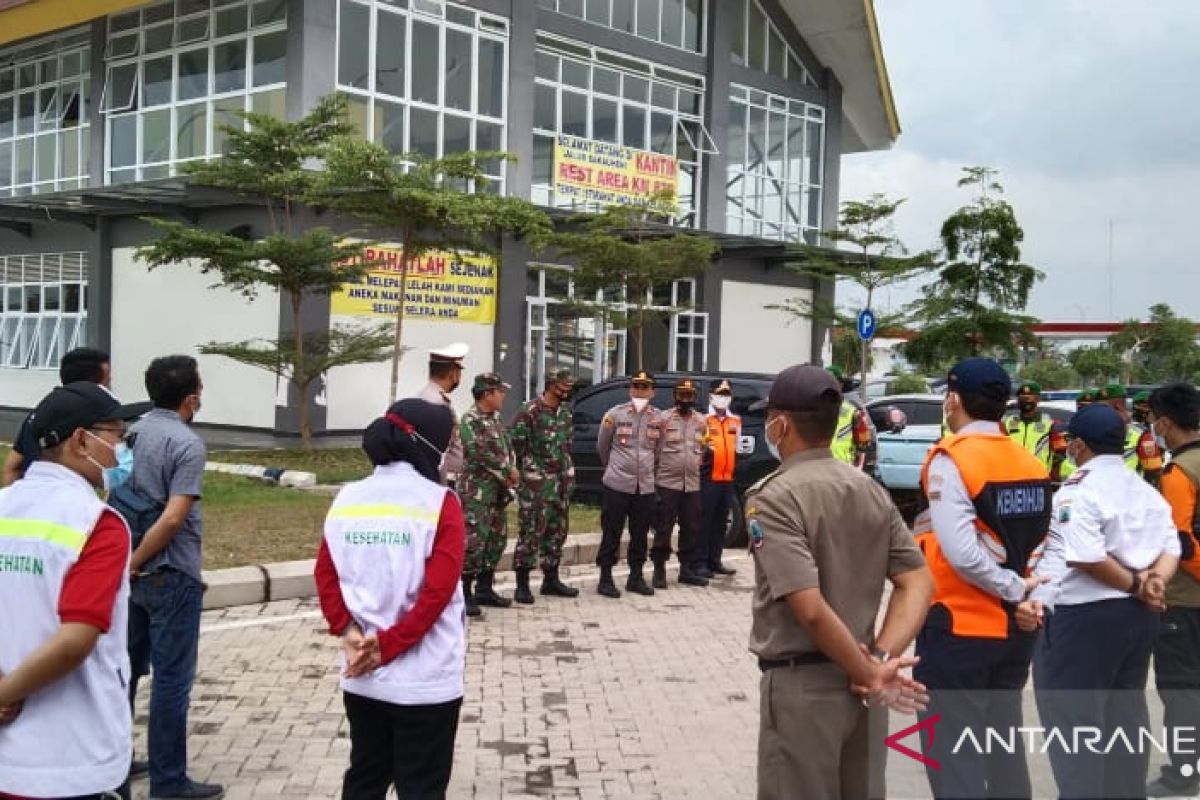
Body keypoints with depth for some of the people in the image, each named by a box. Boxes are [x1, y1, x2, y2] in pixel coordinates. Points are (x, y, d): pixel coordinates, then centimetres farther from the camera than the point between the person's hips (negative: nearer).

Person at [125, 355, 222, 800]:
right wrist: (134, 563, -15)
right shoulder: (188, 444, -16)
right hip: (171, 575, -8)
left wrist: (129, 564, 16)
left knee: (127, 668, 19)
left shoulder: (133, 433, 6)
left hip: (135, 573, 8)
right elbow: (173, 518, -24)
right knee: (172, 679, 1)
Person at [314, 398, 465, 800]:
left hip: (361, 677, 5)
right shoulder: (439, 502, -11)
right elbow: (439, 589, -17)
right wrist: (389, 645, -13)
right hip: (425, 680, -5)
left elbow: (325, 574, 1)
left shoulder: (346, 499, 3)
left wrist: (348, 630, -6)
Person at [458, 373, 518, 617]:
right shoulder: (469, 421, -12)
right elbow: (480, 453, -20)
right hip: (476, 492, -9)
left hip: (498, 491, 9)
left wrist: (510, 473, -3)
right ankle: (464, 595, -3)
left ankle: (484, 590, 23)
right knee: (473, 542, -10)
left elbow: (508, 448, 16)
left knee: (496, 540, 13)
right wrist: (508, 471, -12)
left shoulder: (496, 419, 14)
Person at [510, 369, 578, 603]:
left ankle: (551, 579, 24)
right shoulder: (530, 411, -12)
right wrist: (529, 467, -5)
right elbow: (518, 443, -11)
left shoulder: (565, 411, 11)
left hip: (562, 479, 8)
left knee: (557, 530, 13)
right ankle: (522, 585, 0)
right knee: (531, 531, -7)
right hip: (536, 482, -8)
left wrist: (568, 471, 14)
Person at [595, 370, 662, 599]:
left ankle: (636, 577, 23)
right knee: (611, 534, 2)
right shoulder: (615, 415, -3)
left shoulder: (659, 418, 4)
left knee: (640, 535, 11)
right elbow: (602, 447, 8)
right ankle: (605, 579, 9)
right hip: (617, 485, -3)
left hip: (646, 487, 3)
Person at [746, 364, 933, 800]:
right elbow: (918, 583, 1)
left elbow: (810, 608, -24)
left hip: (801, 685, -7)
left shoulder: (773, 497, -16)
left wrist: (869, 674, -14)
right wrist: (882, 659, -9)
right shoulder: (871, 490, 6)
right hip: (857, 684, 7)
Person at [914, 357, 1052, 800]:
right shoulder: (1031, 464, 5)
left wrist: (1017, 588, -13)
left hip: (959, 626, -6)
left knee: (954, 752, 2)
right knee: (1003, 744, 18)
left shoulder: (950, 459, -14)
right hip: (1014, 626, 7)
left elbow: (962, 554, -23)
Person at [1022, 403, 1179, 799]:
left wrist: (1136, 586, -13)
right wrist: (1154, 582, -10)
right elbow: (1170, 547, 5)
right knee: (1126, 714, 18)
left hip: (1084, 617, -8)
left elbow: (1087, 557, -24)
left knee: (1073, 719, -1)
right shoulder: (1149, 492, 13)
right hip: (1139, 615, 9)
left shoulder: (1078, 491, -13)